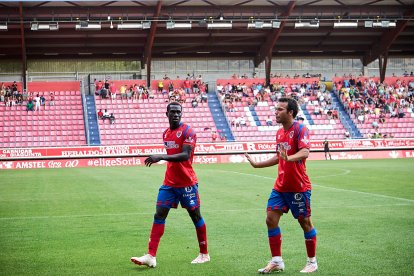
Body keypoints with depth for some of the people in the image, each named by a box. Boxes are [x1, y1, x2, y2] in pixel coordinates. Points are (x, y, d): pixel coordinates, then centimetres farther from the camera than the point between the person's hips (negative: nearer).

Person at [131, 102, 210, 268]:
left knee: (195, 216, 5)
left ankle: (204, 254, 20)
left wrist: (161, 157, -33)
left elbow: (185, 155, -25)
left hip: (187, 183, -6)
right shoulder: (166, 133, 11)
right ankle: (151, 257, -7)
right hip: (169, 183, 6)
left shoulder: (187, 132, -12)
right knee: (159, 214, -4)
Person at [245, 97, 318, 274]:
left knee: (305, 222, 3)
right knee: (271, 220, 2)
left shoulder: (300, 129, -13)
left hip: (298, 187, -7)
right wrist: (256, 164, 23)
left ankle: (312, 262, 17)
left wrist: (289, 158, -46)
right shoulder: (280, 132, 11)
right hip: (280, 186, 8)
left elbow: (305, 152, -28)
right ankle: (277, 261, 11)